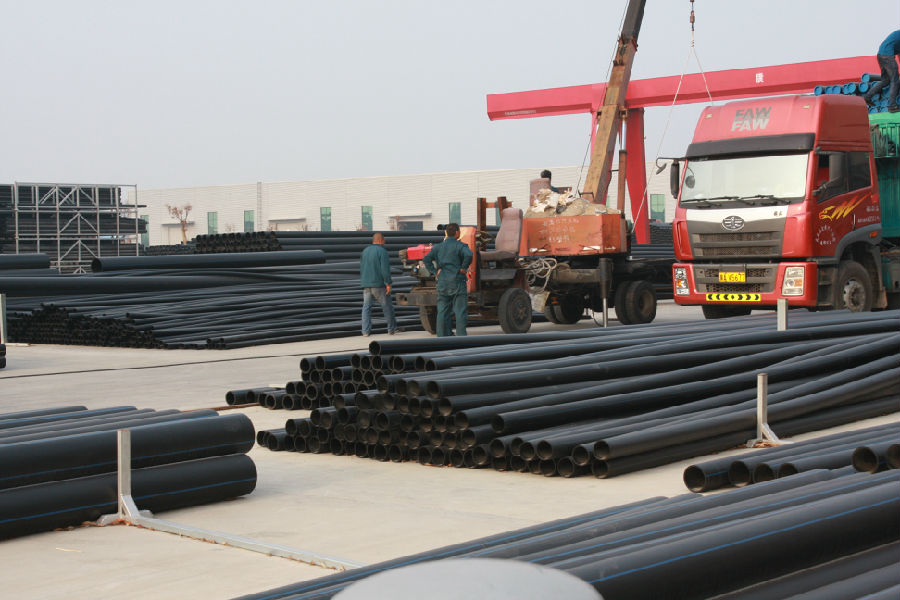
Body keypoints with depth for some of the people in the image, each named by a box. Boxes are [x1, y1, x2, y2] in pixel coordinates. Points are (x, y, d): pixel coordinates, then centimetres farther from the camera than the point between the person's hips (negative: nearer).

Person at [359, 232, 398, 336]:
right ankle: (392, 329, 12)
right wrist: (388, 284, -14)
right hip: (378, 284, -6)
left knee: (366, 307, 4)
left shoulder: (365, 251, 13)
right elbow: (385, 269, -17)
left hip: (366, 285, 6)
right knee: (387, 306, 6)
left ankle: (366, 331, -2)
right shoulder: (382, 251, -10)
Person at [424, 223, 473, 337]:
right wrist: (463, 268, -12)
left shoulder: (438, 247, 9)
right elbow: (468, 255, -25)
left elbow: (427, 259, 1)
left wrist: (435, 270, 1)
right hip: (457, 282, -4)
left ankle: (442, 337, 8)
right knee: (460, 311, -1)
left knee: (442, 311, 7)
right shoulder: (460, 246, -6)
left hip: (442, 283, 4)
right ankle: (461, 336, -4)